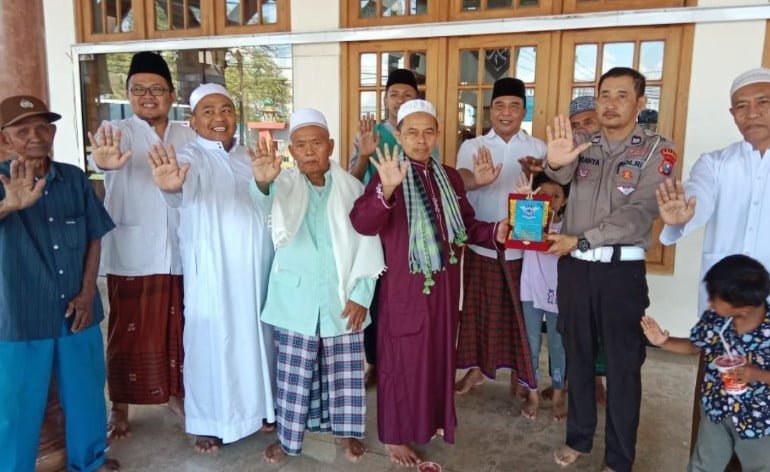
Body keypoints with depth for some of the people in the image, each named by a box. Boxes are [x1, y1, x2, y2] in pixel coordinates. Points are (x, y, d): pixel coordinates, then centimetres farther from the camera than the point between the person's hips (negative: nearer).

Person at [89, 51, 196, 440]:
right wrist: (104, 161, -50)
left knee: (178, 329, 14)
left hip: (180, 252, 3)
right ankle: (120, 405, 25)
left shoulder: (187, 136, 8)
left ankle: (176, 392, 33)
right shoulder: (116, 132, -3)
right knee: (129, 332, 7)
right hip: (131, 255, -3)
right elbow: (104, 152, -28)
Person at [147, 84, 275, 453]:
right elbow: (188, 187, -34)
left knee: (257, 336, 15)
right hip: (212, 271, -5)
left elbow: (268, 204, 14)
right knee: (212, 340, 2)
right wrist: (172, 186, -54)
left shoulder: (249, 157, 11)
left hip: (256, 267, 5)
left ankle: (258, 405, 34)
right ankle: (208, 421, 20)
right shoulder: (191, 156, -8)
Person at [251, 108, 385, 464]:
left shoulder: (351, 187, 0)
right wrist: (262, 182, -50)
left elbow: (367, 242, -1)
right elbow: (266, 200, -26)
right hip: (296, 298, -1)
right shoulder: (285, 184, -2)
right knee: (294, 371, 7)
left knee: (344, 369, 11)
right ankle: (288, 435, 24)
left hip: (341, 297, 1)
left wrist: (360, 294, -7)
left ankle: (345, 430, 30)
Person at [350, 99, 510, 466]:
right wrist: (386, 190, -43)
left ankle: (433, 418, 40)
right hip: (404, 285, -6)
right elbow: (362, 224, -26)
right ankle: (395, 435, 23)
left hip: (444, 283, 6)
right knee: (403, 357, 6)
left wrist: (495, 232, -5)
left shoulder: (450, 177, 8)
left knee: (439, 351, 18)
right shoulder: (388, 176, -11)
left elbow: (466, 225, 14)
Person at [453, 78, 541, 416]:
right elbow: (461, 177, -17)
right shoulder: (472, 146, 3)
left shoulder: (538, 148, 4)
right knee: (479, 309, 13)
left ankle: (529, 384, 18)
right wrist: (477, 180, -41)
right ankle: (477, 367, 33)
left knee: (522, 313, 5)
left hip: (523, 246, -1)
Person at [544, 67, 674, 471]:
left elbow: (641, 212, -15)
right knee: (577, 354, 14)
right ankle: (578, 437, 32)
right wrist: (556, 162, -39)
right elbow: (563, 178, -15)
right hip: (575, 266, 3)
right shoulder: (581, 143, 7)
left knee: (623, 364, 6)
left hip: (622, 269, -3)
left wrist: (581, 239, -21)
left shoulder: (656, 150, -3)